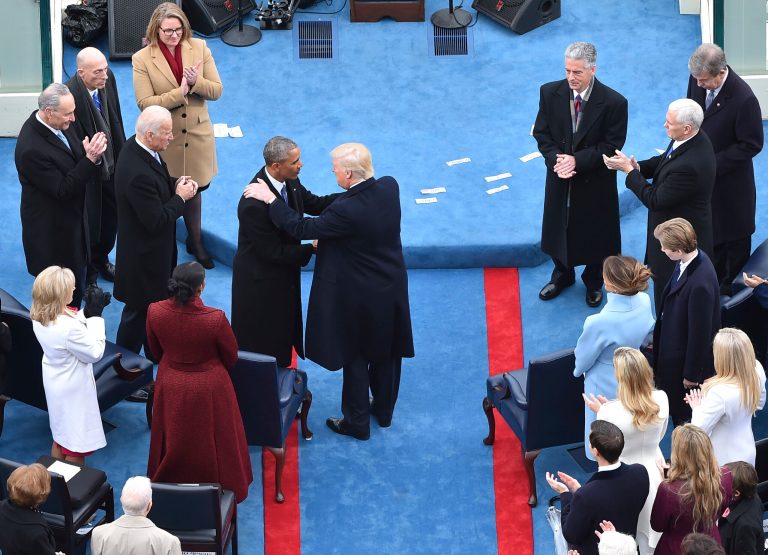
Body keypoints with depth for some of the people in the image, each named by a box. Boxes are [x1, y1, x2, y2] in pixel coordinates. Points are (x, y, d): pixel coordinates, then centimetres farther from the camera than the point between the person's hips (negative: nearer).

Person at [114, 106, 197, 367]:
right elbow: (156, 220, -30)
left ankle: (155, 356, 45)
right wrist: (180, 197, -18)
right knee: (139, 310, 9)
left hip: (151, 249, 10)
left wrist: (175, 184, -5)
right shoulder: (138, 173, -37)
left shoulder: (135, 146, -6)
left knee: (156, 302, 26)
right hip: (144, 255, -10)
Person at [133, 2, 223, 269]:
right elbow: (145, 103, -17)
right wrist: (179, 93, -24)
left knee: (193, 191, 19)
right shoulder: (142, 59, -14)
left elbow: (217, 90, -4)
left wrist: (196, 82, -24)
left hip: (197, 134, 3)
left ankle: (196, 242, 39)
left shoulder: (199, 48, -6)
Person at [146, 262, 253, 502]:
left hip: (171, 386, 3)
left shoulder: (155, 312, -24)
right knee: (211, 443, 21)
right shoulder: (216, 319, -33)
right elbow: (231, 357, -13)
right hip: (209, 389, -3)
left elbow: (157, 350, -2)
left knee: (175, 443, 27)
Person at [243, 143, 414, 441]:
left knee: (355, 357, 13)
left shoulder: (347, 210, -33)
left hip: (360, 296, -7)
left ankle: (357, 422, 28)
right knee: (386, 351, 23)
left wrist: (270, 199, -18)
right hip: (392, 289, 7)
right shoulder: (389, 188, -12)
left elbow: (302, 228, -25)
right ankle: (384, 409, 43)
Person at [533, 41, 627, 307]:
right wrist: (556, 158, -21)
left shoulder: (613, 102, -21)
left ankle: (593, 282, 40)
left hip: (595, 181, -3)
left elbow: (611, 145, -17)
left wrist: (577, 160, -26)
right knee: (560, 227, 21)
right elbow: (541, 133, -3)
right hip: (560, 178, 3)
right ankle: (562, 275, 47)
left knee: (595, 233, 15)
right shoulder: (550, 93, -12)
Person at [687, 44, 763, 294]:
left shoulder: (743, 99, -30)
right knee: (708, 231, 20)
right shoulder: (697, 80, -12)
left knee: (733, 236, 14)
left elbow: (752, 144, -21)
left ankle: (733, 288, 33)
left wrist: (714, 163, -22)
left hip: (730, 179, -5)